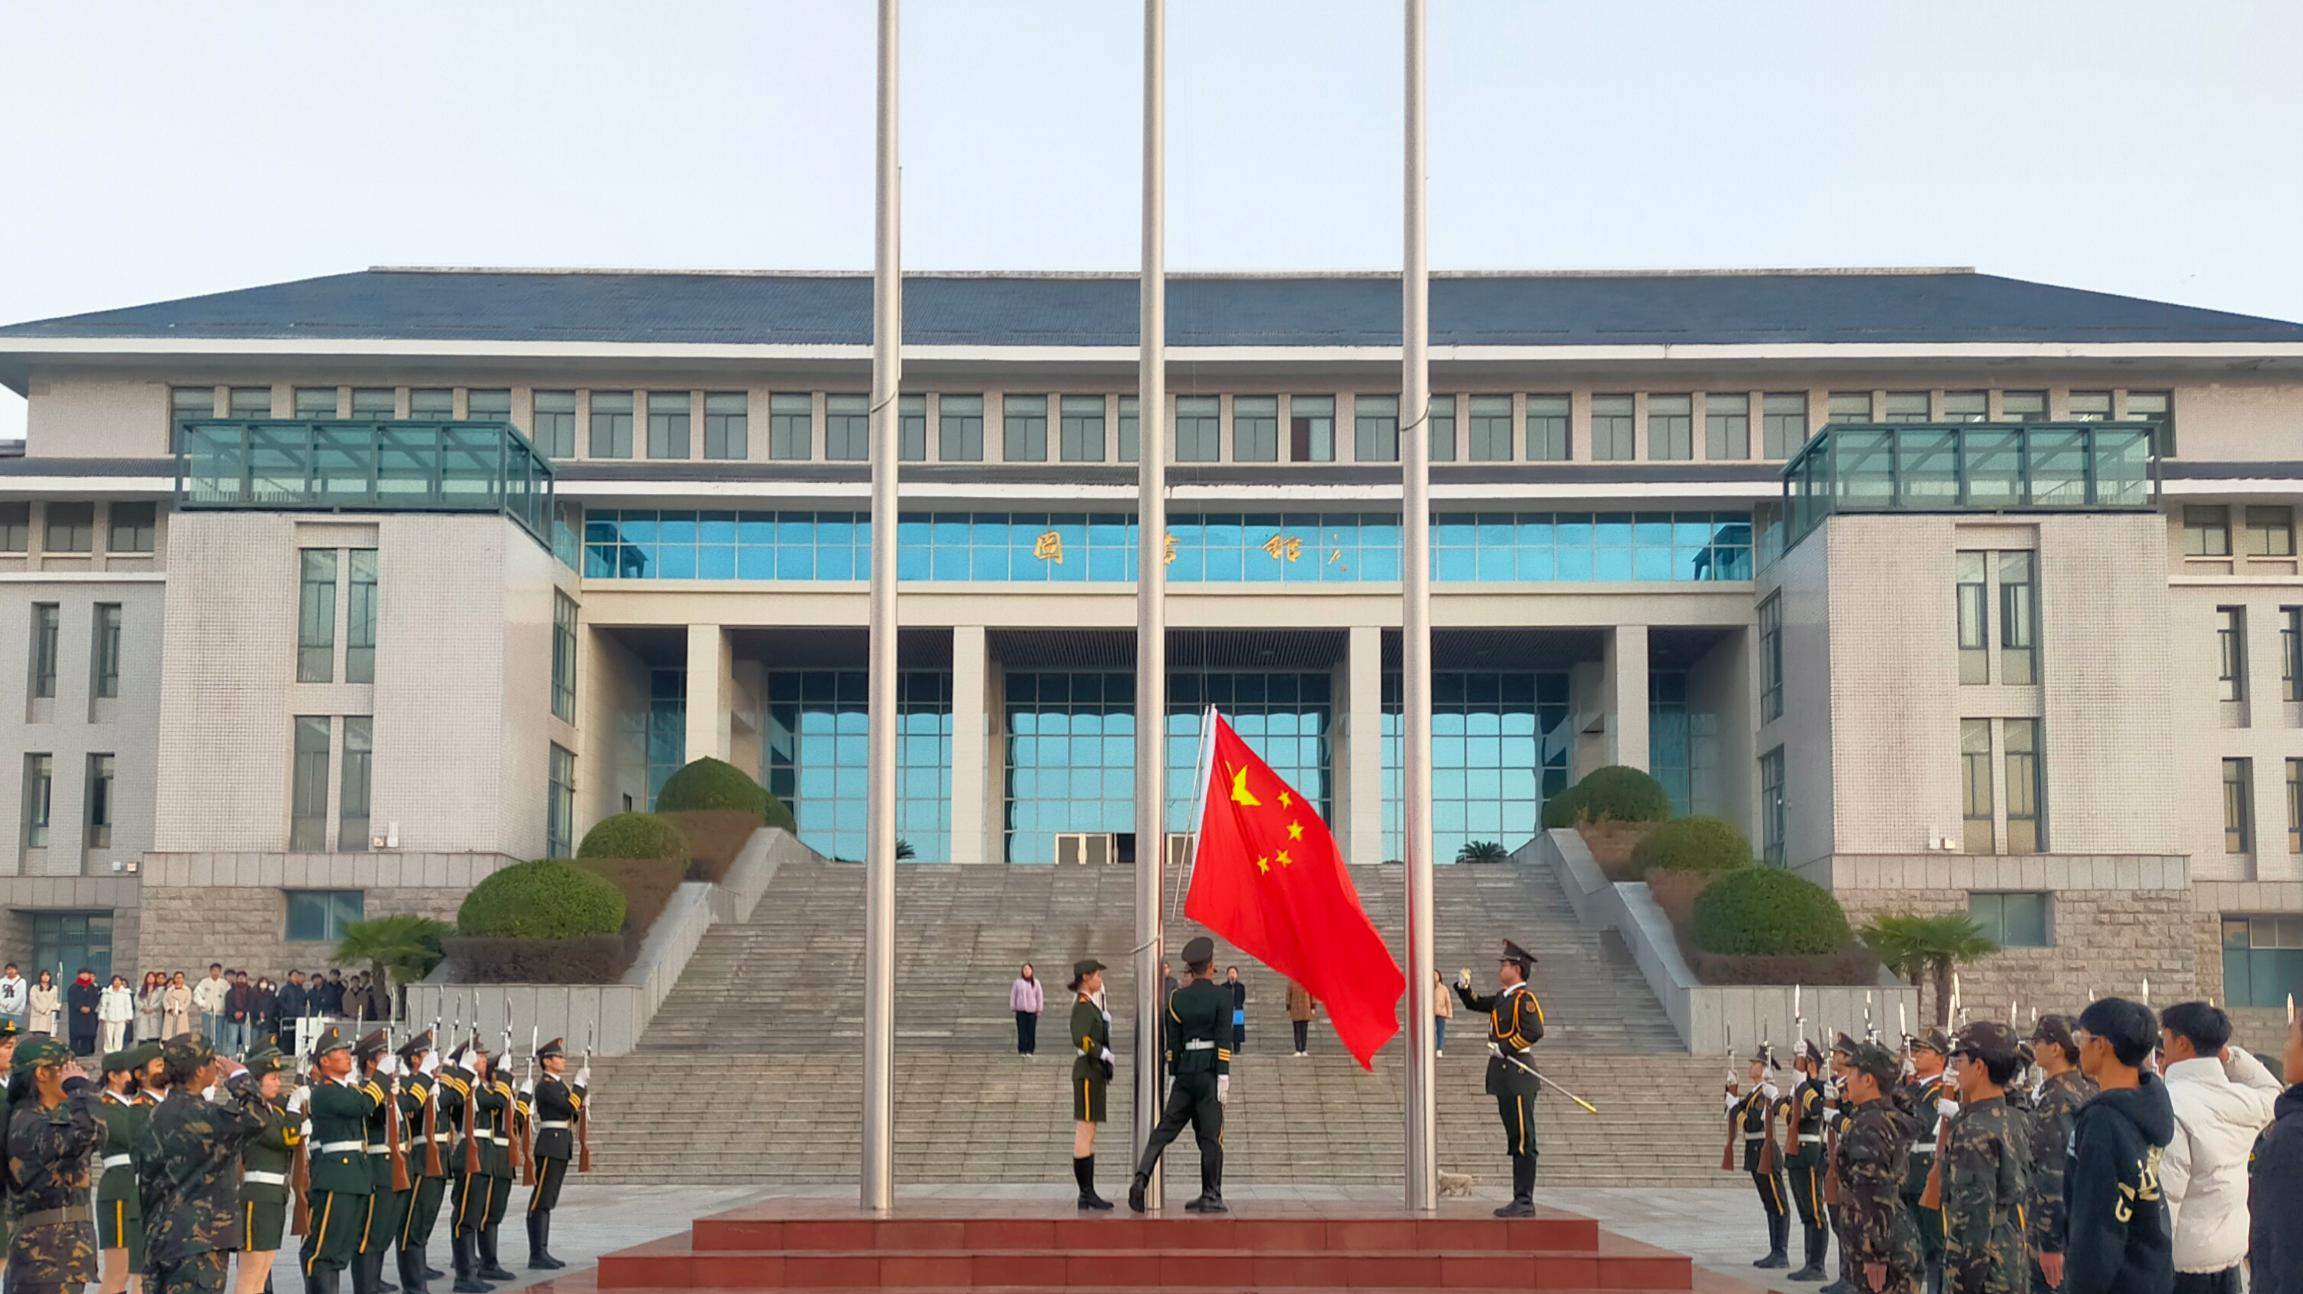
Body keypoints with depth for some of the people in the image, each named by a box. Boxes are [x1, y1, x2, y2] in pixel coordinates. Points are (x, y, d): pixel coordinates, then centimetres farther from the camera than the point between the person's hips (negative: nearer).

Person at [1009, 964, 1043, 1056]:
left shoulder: (1036, 982, 4)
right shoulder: (1018, 982, 3)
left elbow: (1039, 996, 6)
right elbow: (1012, 995, 6)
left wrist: (1039, 1009, 2)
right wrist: (1013, 1008, 2)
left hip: (1032, 1010, 0)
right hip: (1021, 1010, 0)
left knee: (1031, 1031, 0)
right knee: (1022, 1031, -3)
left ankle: (1029, 1050, 6)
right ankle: (1022, 1050, 1)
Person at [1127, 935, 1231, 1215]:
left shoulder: (1177, 998, 8)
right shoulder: (1222, 996, -4)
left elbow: (1173, 1042, 9)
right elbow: (1223, 1039, -11)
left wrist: (1173, 1076, 15)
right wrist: (1223, 1077, -11)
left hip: (1185, 1069, 4)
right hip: (1209, 1071, -4)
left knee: (1165, 1128, 6)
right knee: (1210, 1136, 0)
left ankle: (1141, 1178, -10)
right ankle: (1211, 1197, 2)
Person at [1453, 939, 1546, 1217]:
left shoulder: (1525, 998, -12)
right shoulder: (1503, 997, 16)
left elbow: (1534, 1032, -24)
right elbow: (1476, 1003, 30)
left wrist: (1504, 1047, -18)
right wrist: (1464, 988, 11)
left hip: (1518, 1075, -10)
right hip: (1504, 1078, 10)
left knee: (1523, 1140, -6)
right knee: (1515, 1140, 11)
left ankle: (1525, 1202, -5)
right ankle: (1520, 1200, 15)